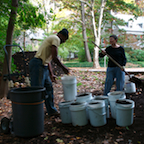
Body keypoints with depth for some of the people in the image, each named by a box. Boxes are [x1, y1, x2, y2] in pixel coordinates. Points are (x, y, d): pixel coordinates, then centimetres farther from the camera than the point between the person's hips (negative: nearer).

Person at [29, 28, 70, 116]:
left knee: (49, 88, 16)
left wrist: (51, 74, 24)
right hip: (38, 65, -11)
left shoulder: (52, 39, 24)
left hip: (43, 66, 11)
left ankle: (52, 111, 27)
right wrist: (64, 68, -2)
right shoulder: (56, 39, -7)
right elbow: (55, 58, -15)